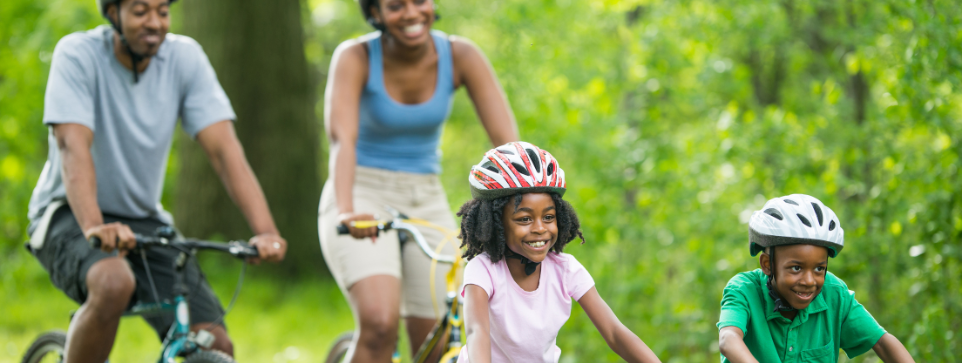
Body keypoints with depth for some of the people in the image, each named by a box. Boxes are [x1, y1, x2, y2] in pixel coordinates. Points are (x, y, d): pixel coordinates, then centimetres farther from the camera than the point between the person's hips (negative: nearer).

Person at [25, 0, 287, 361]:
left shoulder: (185, 57, -6)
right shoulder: (78, 54, -16)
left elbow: (224, 148, -15)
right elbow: (73, 146, -30)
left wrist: (265, 232, -30)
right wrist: (94, 227, -48)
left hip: (144, 220, 4)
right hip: (69, 216, -4)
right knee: (114, 283, -38)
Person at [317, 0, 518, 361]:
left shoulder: (460, 56, -8)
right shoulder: (355, 57, -15)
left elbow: (507, 140, -16)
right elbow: (342, 139, -29)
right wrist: (346, 211, -48)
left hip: (427, 205, 4)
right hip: (365, 198, -3)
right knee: (380, 321, -29)